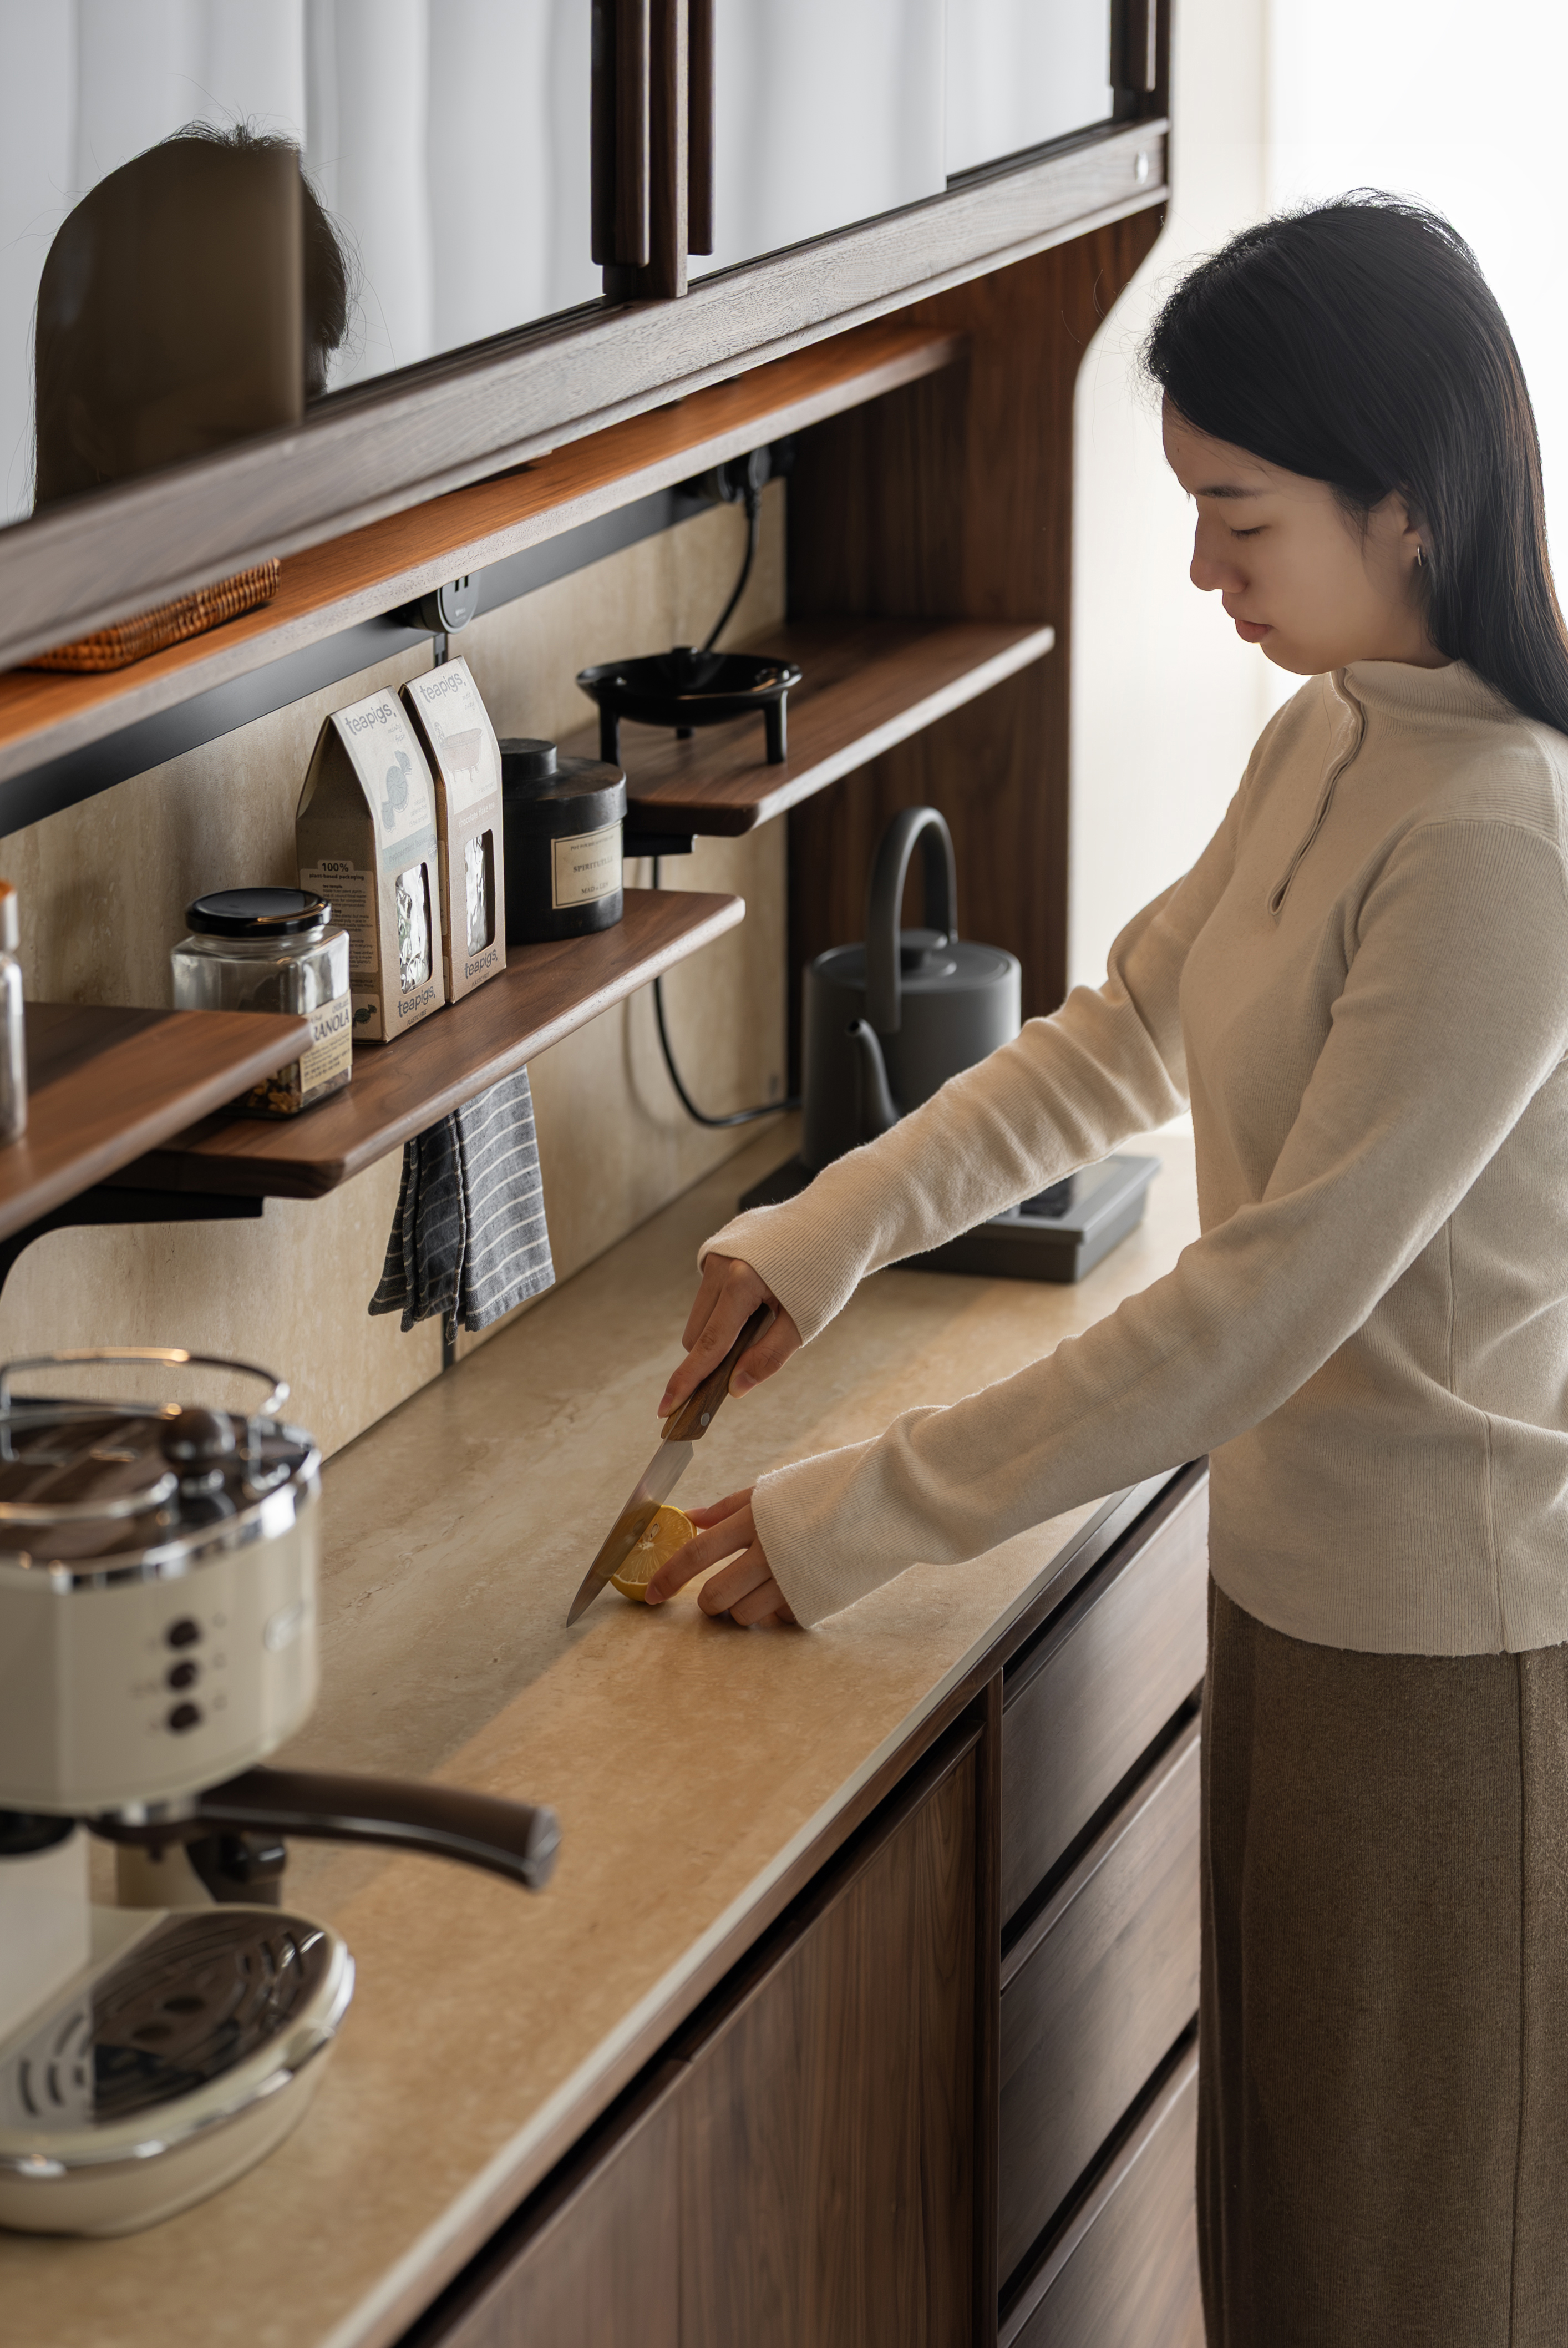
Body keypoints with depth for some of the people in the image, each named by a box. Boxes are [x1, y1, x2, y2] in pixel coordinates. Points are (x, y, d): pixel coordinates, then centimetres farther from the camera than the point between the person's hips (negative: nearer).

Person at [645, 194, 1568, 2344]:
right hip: (1303, 1578, 9)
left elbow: (1272, 1299, -27)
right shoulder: (1328, 737, 3)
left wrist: (860, 1521, -21)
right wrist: (817, 1238, 6)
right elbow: (1129, 1037, 17)